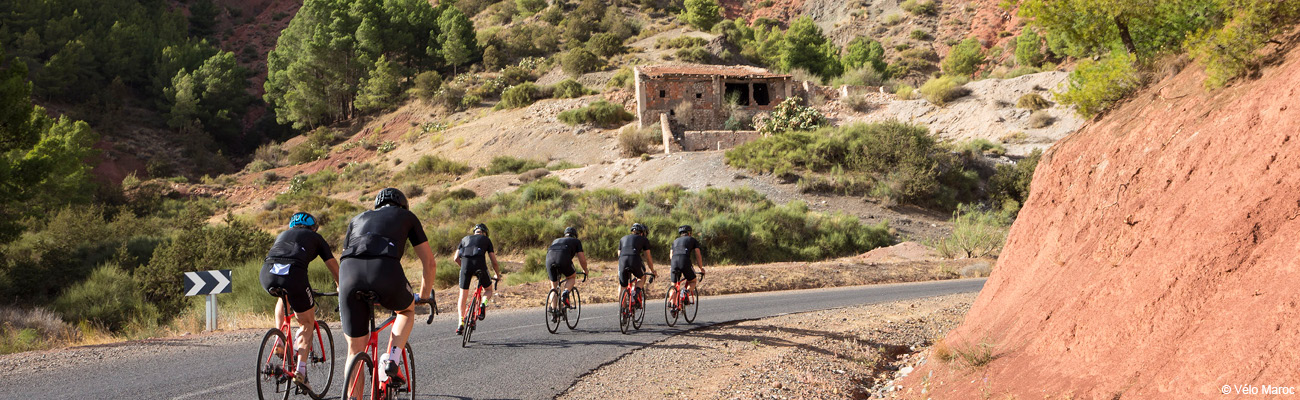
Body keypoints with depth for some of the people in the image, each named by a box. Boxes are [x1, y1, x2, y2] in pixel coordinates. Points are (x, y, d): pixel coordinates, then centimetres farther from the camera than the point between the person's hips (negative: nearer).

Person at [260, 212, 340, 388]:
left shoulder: (283, 234, 38)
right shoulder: (315, 238, 29)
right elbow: (334, 267, 30)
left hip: (267, 274, 3)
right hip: (293, 273, -3)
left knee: (283, 298, 39)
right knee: (308, 322, 17)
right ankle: (301, 370, 4)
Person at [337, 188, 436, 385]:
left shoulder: (358, 219, 37)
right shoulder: (406, 216, 30)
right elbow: (430, 263, 31)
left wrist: (342, 293, 56)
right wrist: (424, 295, 47)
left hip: (350, 274, 2)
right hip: (386, 272, -2)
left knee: (355, 348, 15)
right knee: (407, 310, 32)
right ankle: (392, 359, 11)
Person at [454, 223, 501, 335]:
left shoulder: (465, 239, 30)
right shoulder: (486, 240, 24)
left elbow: (456, 258, 22)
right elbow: (494, 261, 21)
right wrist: (497, 274, 36)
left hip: (465, 264, 2)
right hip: (480, 265, -2)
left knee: (462, 296, 13)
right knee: (488, 290, 23)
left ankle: (461, 323, 1)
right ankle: (483, 304, -9)